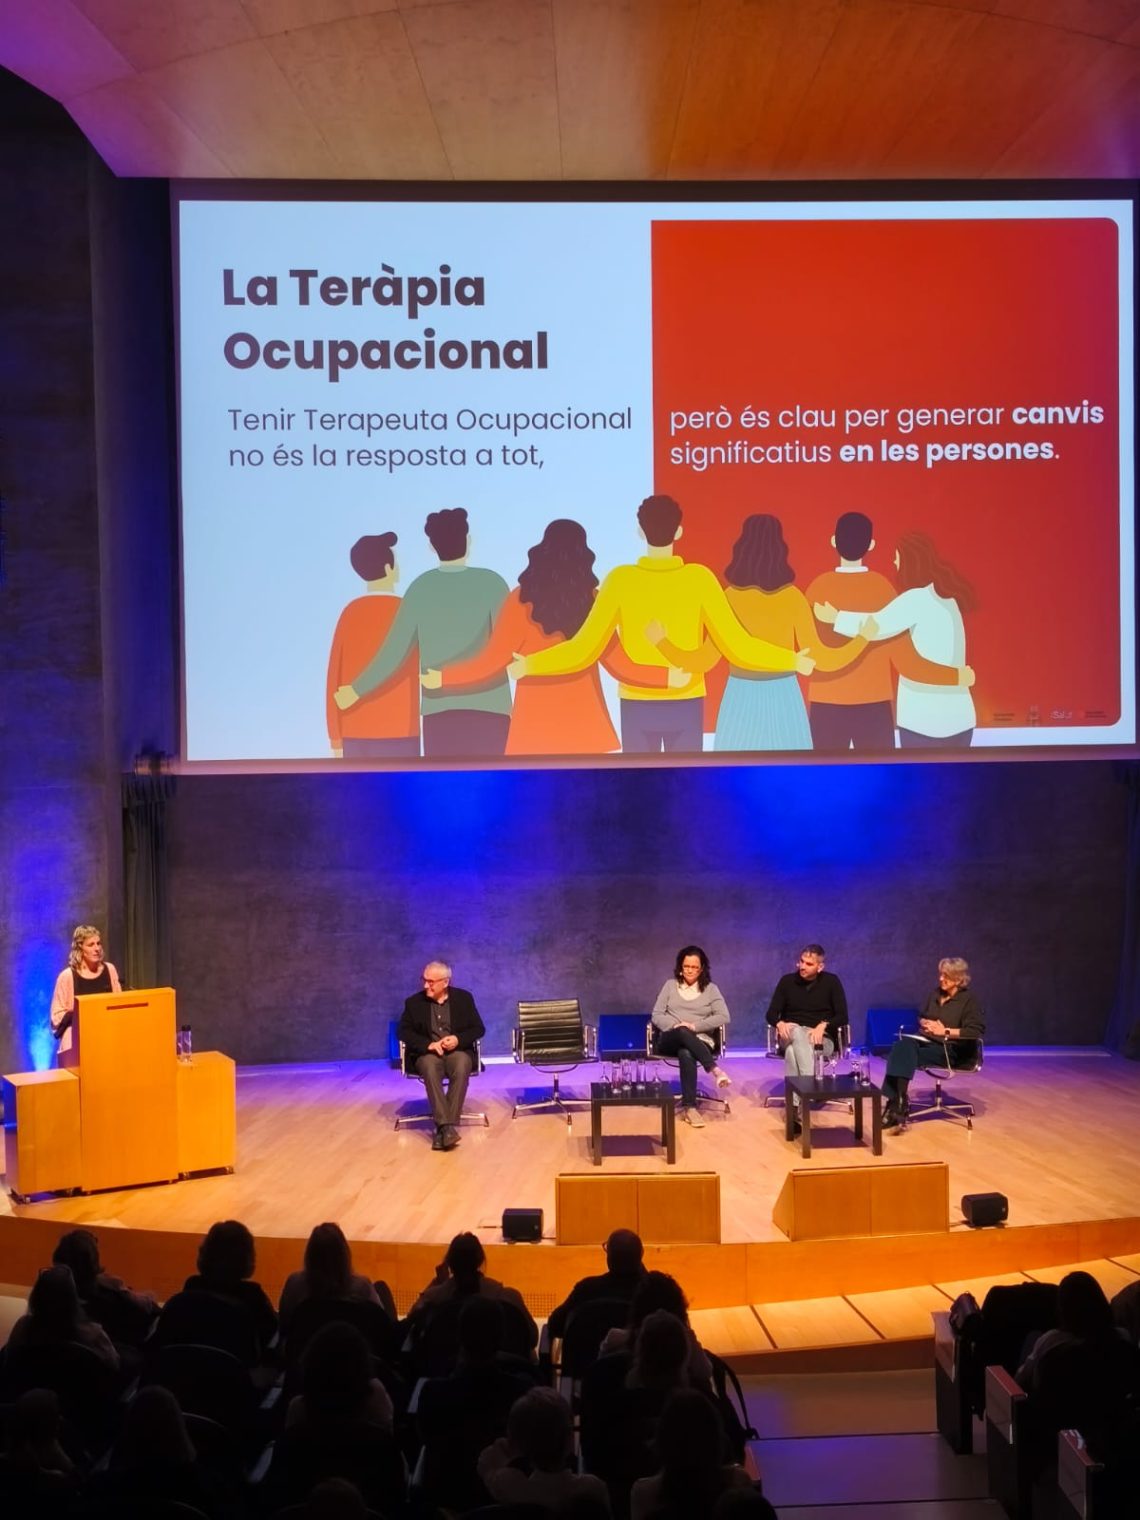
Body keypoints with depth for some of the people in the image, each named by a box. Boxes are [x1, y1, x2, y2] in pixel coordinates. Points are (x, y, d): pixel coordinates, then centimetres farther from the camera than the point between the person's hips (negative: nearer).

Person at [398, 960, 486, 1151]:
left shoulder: (464, 997, 8)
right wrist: (428, 1044, -15)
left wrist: (458, 1039, -14)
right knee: (430, 1068, -36)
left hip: (458, 1051, 0)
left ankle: (444, 1128, -36)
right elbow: (404, 1031, 1)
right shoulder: (414, 1002, 8)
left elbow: (479, 1029, 6)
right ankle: (446, 1127, -41)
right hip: (428, 1053, 0)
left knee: (461, 1067, -35)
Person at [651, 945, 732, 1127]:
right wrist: (675, 1026, -12)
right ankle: (715, 1070, -48)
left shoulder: (710, 988, 11)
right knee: (683, 1033, -39)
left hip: (699, 1041, -1)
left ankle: (689, 1107, -42)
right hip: (670, 1040, 1)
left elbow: (723, 1017, -1)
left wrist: (695, 1026, -13)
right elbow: (656, 1015, 8)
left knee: (686, 1054, -40)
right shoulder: (670, 985, 15)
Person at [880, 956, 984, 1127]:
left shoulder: (969, 1000, -3)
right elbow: (922, 1017, 30)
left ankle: (897, 1102, -34)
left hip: (950, 1049, -6)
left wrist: (945, 1031, -17)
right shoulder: (936, 994, 17)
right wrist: (925, 1023, 5)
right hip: (925, 1041, 6)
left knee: (903, 1056, -32)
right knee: (902, 1045, -32)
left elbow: (977, 1030, -14)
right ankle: (897, 1102, -41)